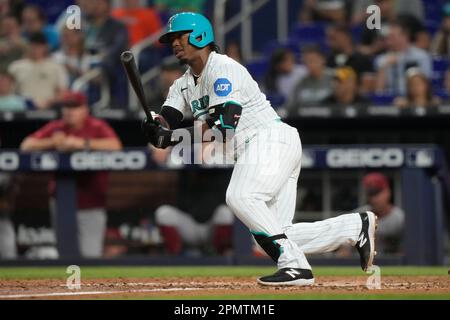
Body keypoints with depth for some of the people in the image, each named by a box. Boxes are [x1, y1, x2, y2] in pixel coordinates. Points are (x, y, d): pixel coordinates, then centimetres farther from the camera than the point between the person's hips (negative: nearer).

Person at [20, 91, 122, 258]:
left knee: (91, 254, -7)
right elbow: (26, 145, 0)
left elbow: (115, 145, -23)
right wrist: (51, 142, -16)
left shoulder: (97, 127, -4)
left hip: (91, 202, -4)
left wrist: (83, 143, -26)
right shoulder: (56, 128, 6)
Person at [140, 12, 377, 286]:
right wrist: (154, 127, -20)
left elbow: (224, 127, -19)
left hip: (271, 138, -9)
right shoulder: (184, 85, 19)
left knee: (240, 196, -32)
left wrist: (173, 136, -23)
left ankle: (295, 265, -34)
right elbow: (165, 123, 4)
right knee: (275, 235, 0)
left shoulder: (223, 68, -8)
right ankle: (358, 227, 12)